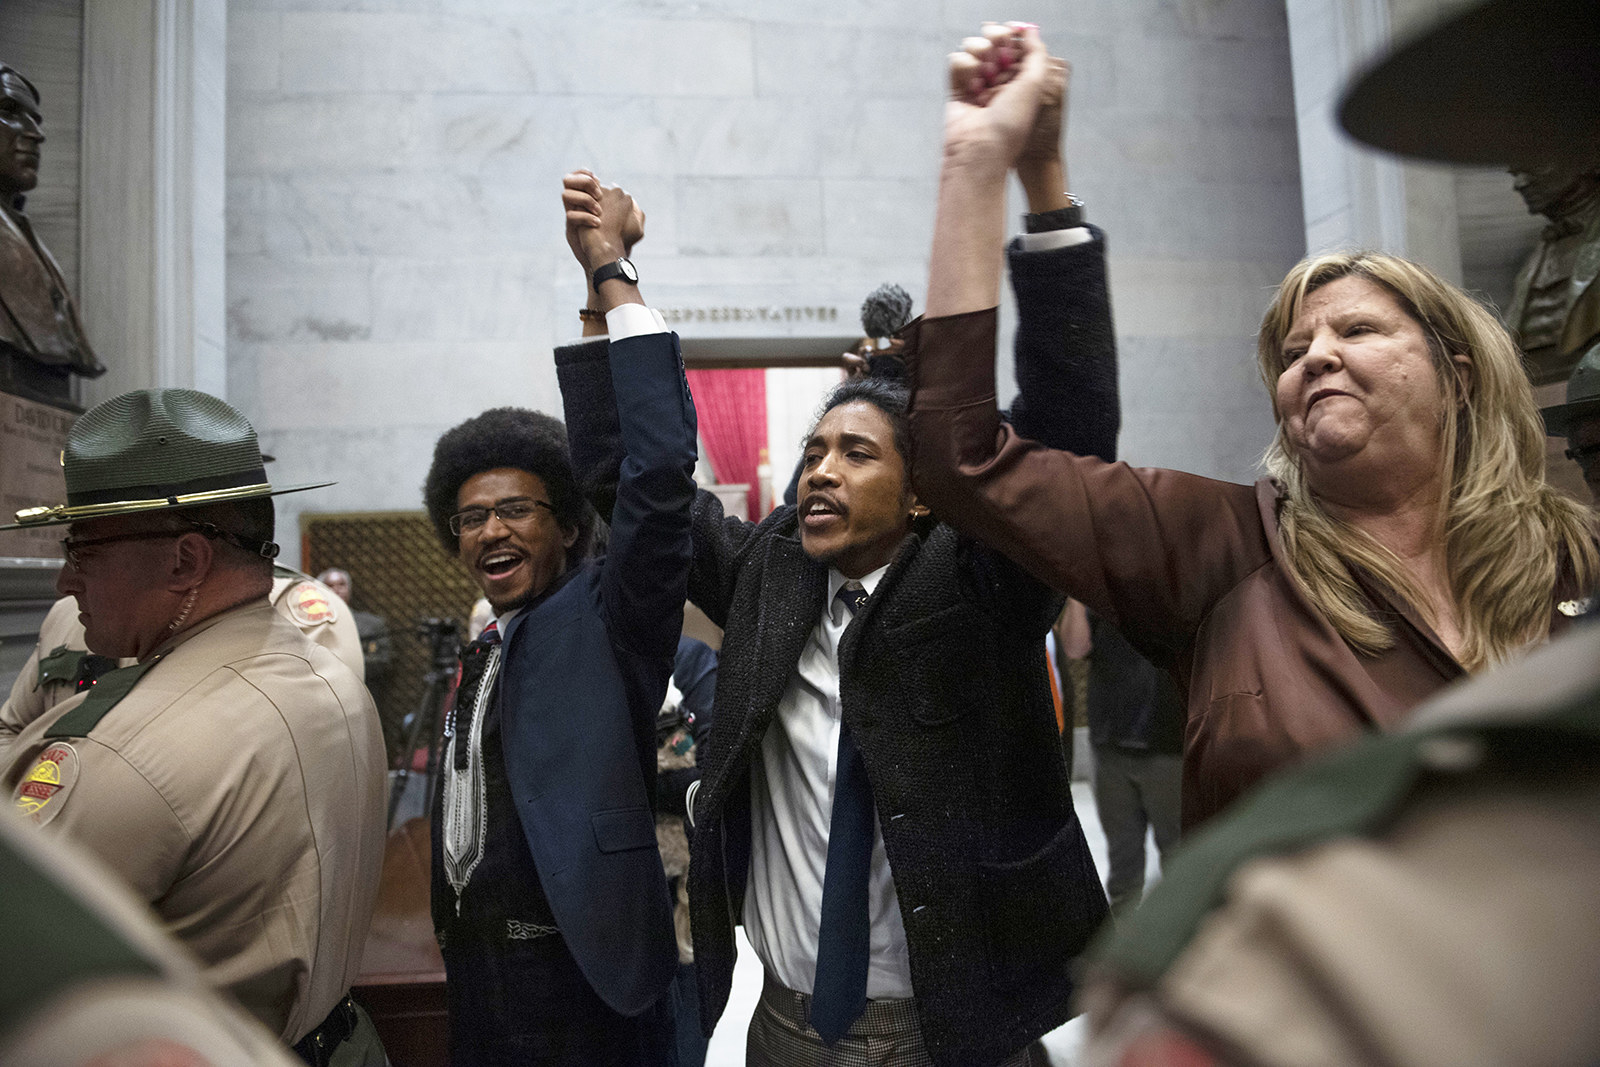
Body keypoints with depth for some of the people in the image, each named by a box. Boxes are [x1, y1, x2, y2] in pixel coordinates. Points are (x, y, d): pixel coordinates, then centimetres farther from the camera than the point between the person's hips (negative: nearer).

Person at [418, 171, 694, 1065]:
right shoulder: (482, 656, 12)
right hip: (477, 974, 7)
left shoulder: (607, 619, -10)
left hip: (579, 975, -7)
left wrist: (611, 269, -23)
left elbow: (661, 474, -24)